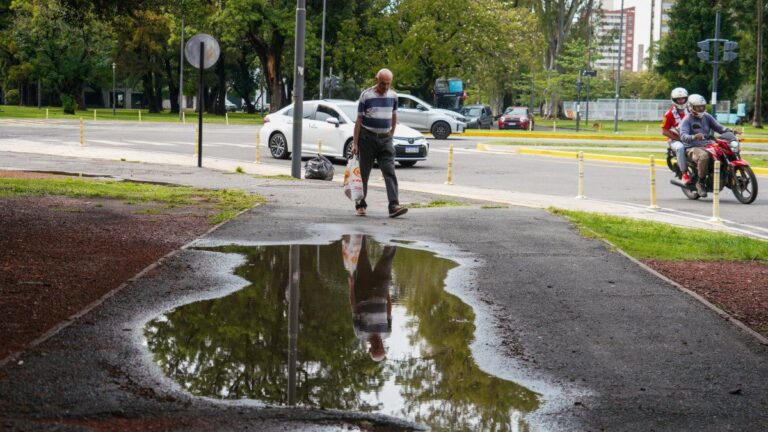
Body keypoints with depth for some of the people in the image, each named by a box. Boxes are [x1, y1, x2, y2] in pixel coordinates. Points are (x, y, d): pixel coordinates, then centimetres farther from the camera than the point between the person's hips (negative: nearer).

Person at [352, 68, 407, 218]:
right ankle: (360, 205, 17)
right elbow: (359, 120, -5)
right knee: (364, 173, 5)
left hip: (385, 139, 3)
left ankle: (394, 206, -18)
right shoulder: (366, 95, -6)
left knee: (390, 172, -10)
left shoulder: (393, 96, 6)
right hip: (367, 137, -3)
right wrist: (355, 142, -8)